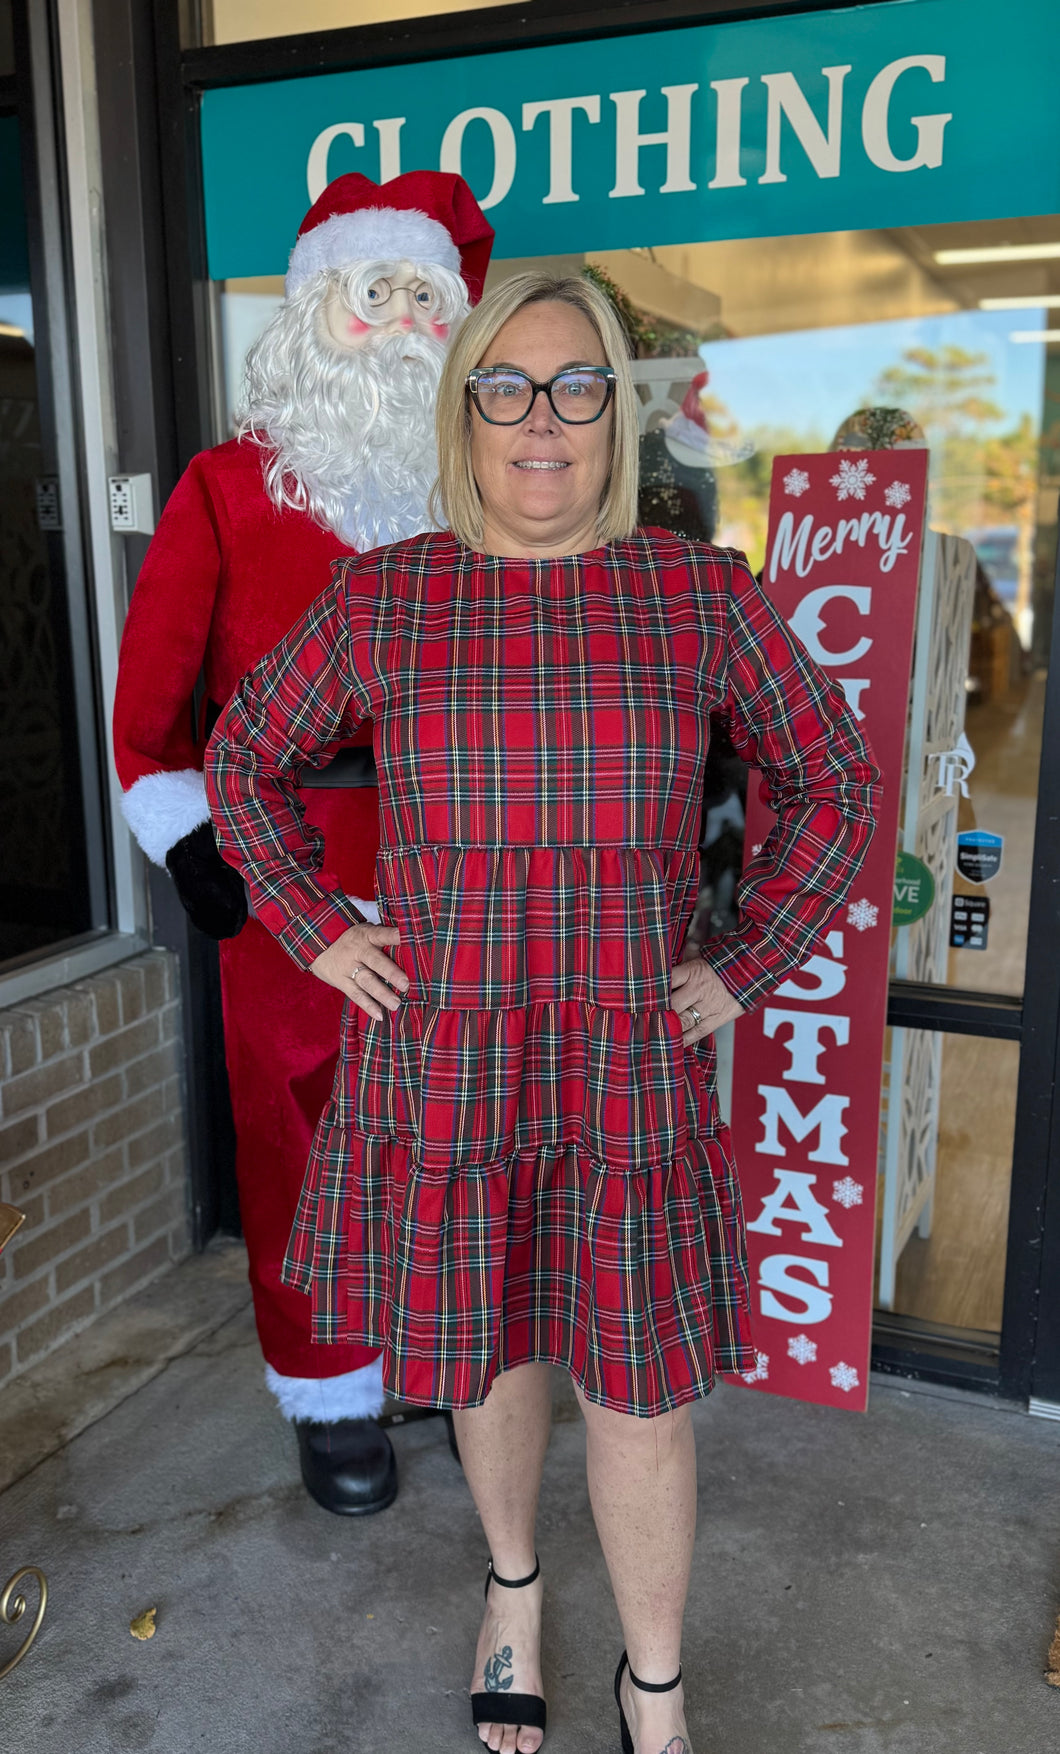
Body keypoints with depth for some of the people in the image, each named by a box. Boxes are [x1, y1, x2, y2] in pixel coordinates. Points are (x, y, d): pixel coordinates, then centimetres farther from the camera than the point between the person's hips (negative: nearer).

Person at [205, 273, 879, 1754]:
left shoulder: (701, 596, -2)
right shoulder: (379, 602, -1)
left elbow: (835, 783, 8)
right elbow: (245, 760, 13)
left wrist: (747, 967, 2)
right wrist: (317, 929, 4)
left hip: (632, 1074, 0)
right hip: (442, 1063, 1)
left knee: (644, 1394, 9)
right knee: (486, 1353, 19)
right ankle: (513, 1585, 49)